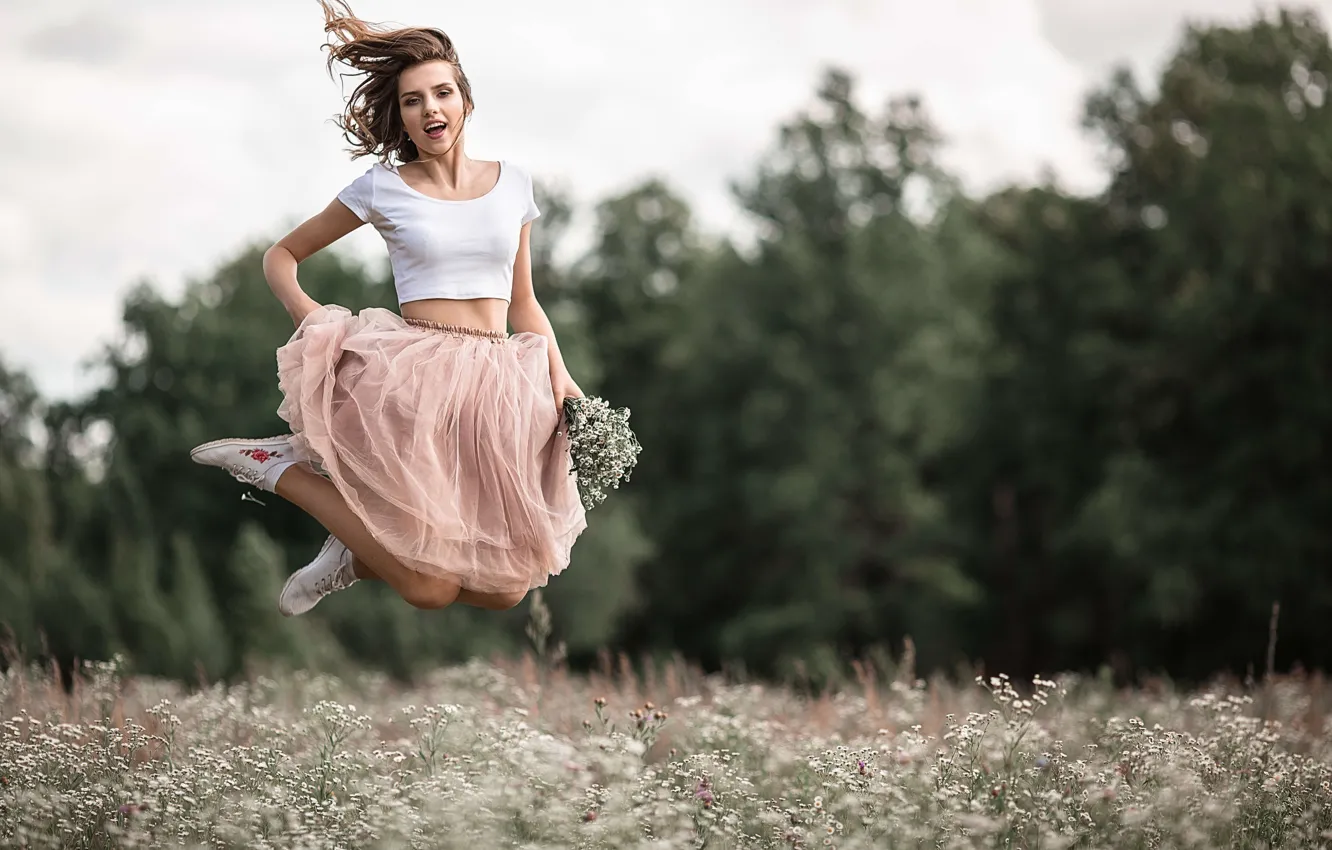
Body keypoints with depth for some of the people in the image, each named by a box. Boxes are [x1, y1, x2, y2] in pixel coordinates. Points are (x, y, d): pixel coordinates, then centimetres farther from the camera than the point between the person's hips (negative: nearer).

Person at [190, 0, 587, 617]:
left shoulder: (512, 183, 11)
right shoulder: (382, 187, 1)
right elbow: (281, 256, 11)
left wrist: (560, 377, 3)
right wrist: (309, 315, -8)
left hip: (501, 385, 4)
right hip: (416, 381, -4)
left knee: (506, 589, -2)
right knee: (431, 589, -12)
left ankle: (362, 555, 18)